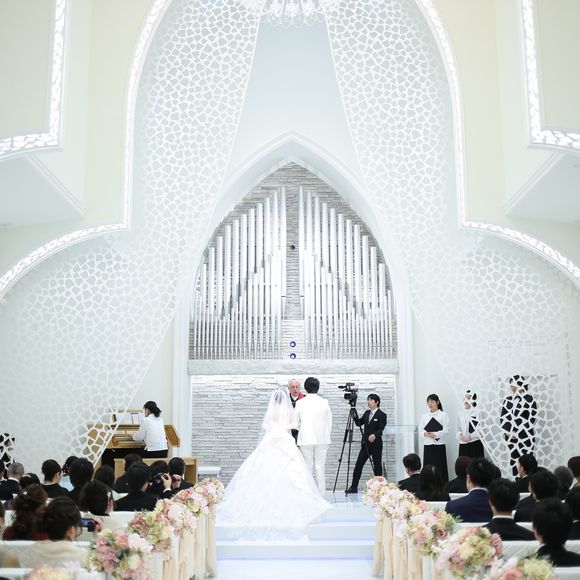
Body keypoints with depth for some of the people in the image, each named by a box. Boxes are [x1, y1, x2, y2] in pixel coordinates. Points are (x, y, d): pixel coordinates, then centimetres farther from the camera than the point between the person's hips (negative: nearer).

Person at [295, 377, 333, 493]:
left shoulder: (300, 403, -4)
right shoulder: (324, 402, 0)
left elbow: (296, 423, 4)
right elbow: (329, 423, 5)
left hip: (306, 440, -1)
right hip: (322, 440, 1)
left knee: (307, 468, 5)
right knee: (320, 468, 6)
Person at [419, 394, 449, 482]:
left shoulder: (443, 415, 1)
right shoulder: (424, 416, 13)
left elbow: (446, 430, -6)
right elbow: (420, 429, 9)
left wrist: (435, 434, -19)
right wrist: (425, 433, -12)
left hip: (439, 445, -3)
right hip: (427, 445, 3)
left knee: (440, 468, -3)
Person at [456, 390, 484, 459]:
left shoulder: (478, 412, -5)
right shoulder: (460, 413, 9)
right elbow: (457, 429, 13)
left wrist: (470, 436, -14)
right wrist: (460, 435, -6)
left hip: (475, 444, -4)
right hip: (463, 445, 4)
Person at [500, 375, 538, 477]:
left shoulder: (530, 400, -3)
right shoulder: (508, 399, 11)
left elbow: (531, 419, -8)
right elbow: (503, 417, 10)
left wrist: (518, 433, -11)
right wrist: (508, 432, -5)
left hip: (525, 437, -4)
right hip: (510, 437, 4)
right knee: (514, 462, 5)